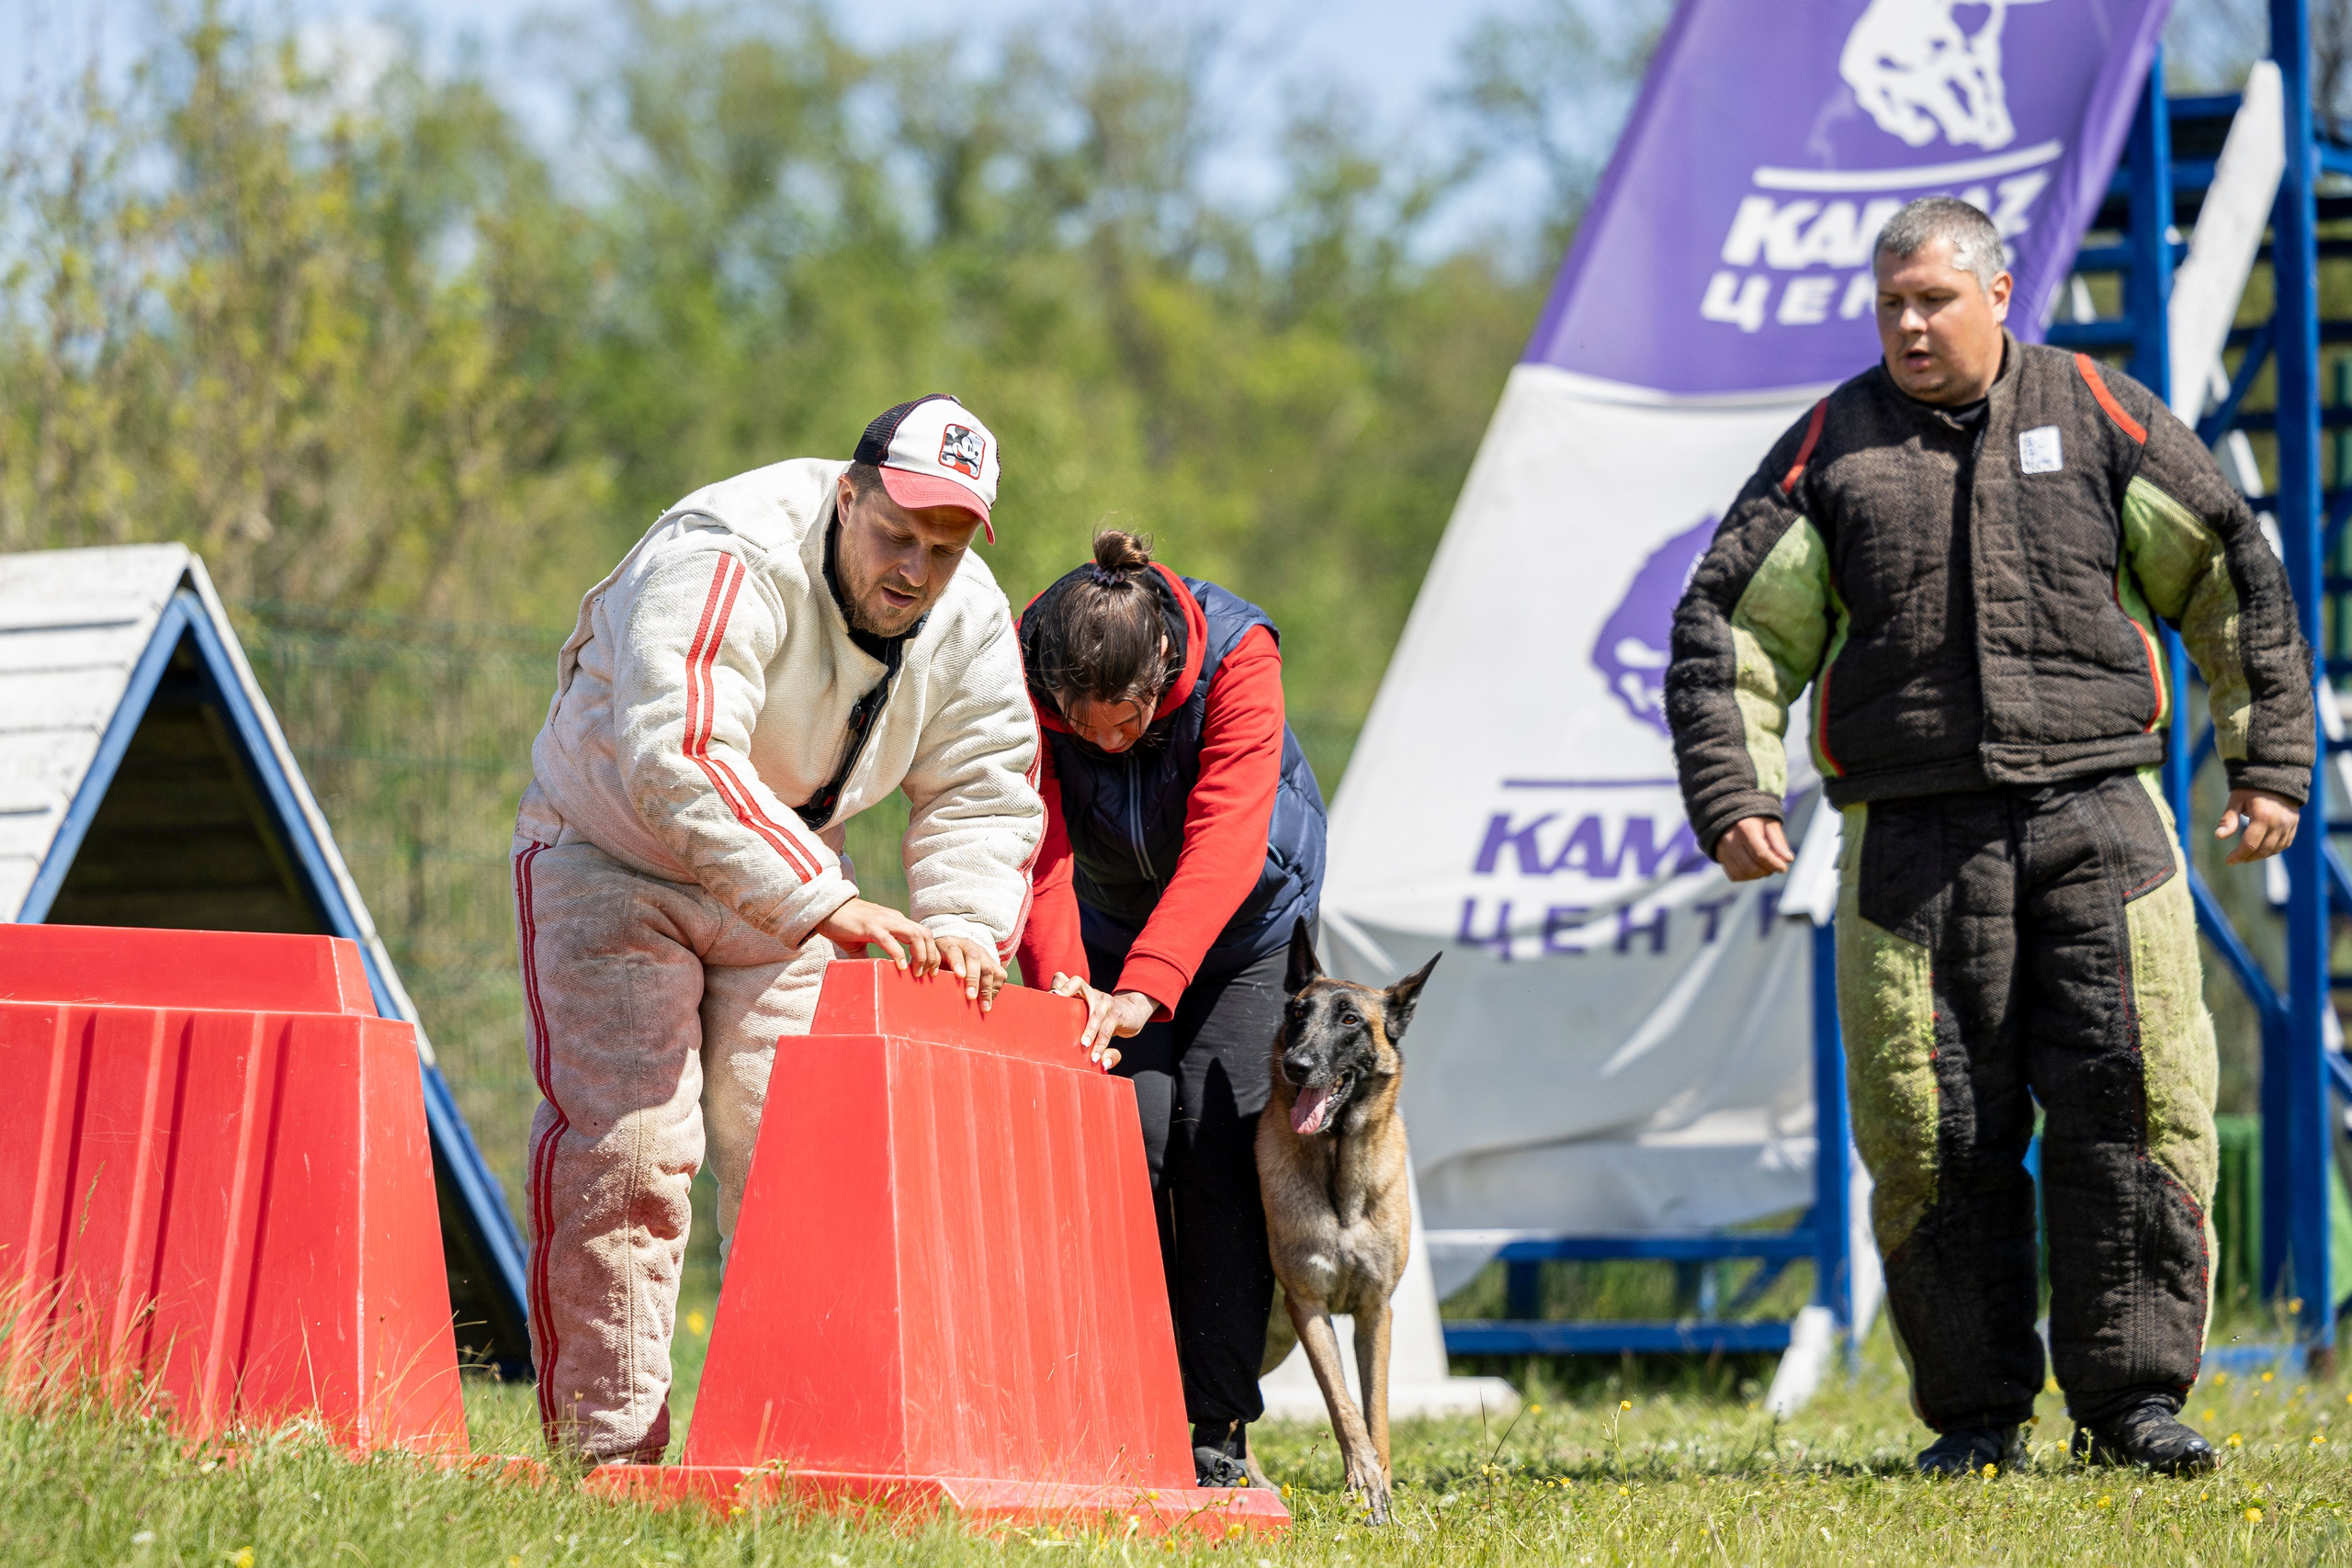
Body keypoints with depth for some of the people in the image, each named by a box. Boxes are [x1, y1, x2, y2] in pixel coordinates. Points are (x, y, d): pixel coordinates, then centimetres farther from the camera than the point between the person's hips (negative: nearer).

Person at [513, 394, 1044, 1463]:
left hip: (786, 876, 6)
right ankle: (605, 1447, -9)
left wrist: (964, 928, -25)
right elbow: (677, 761, -43)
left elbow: (981, 797, -3)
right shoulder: (726, 565, -32)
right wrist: (833, 906, -49)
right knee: (624, 1143, -13)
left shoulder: (968, 622, -9)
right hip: (613, 856, -5)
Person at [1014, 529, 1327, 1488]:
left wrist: (1148, 988, -53)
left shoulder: (1238, 654, -34)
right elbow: (1037, 847, -34)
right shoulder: (1022, 680, -28)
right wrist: (1062, 981, -51)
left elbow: (1224, 841, -42)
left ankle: (1218, 1431, -9)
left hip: (1250, 915, -2)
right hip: (1114, 913, 2)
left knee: (1216, 1143, -14)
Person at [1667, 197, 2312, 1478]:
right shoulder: (1832, 447, 8)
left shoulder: (2097, 416, 8)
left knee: (2135, 1101, -8)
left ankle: (2131, 1397, 0)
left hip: (2096, 819, 0)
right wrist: (1732, 793, -4)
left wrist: (2269, 761, 8)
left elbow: (2234, 578, 12)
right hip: (1913, 837, 0)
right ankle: (1974, 1411, 9)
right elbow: (1730, 626, 8)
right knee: (1934, 1132, -2)